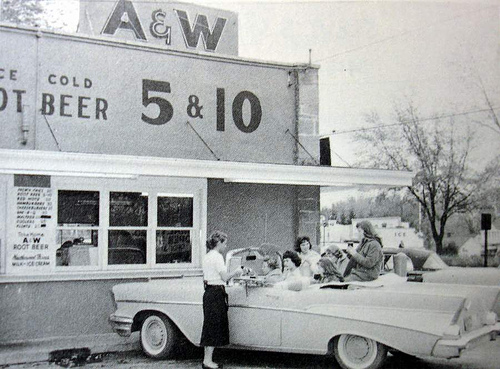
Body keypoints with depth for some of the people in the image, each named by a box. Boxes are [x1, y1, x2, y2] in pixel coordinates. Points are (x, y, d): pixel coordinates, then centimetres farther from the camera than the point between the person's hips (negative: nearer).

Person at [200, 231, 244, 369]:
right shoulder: (217, 256, -14)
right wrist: (236, 272, 0)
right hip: (217, 294, -9)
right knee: (214, 327, -4)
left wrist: (232, 274, 18)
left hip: (208, 292, 9)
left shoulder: (207, 256, 15)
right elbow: (224, 277, -16)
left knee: (210, 326, 12)